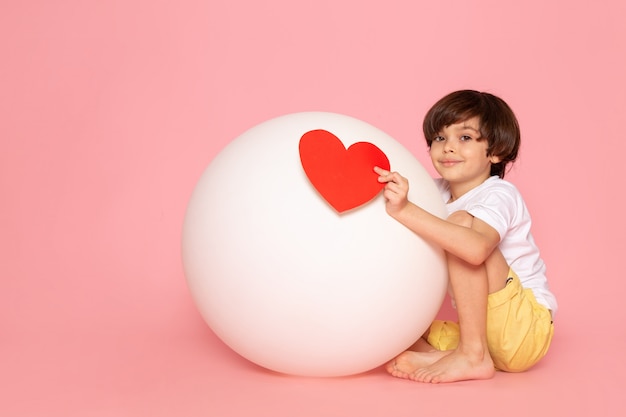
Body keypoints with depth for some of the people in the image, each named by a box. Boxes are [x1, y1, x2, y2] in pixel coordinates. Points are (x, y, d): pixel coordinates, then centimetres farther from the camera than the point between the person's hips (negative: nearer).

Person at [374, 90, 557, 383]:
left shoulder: (499, 195, -15)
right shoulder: (438, 194, 8)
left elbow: (476, 248, -37)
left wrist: (404, 210, -42)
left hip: (526, 330, -7)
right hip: (481, 331, 8)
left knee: (461, 221, -24)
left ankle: (472, 357, -24)